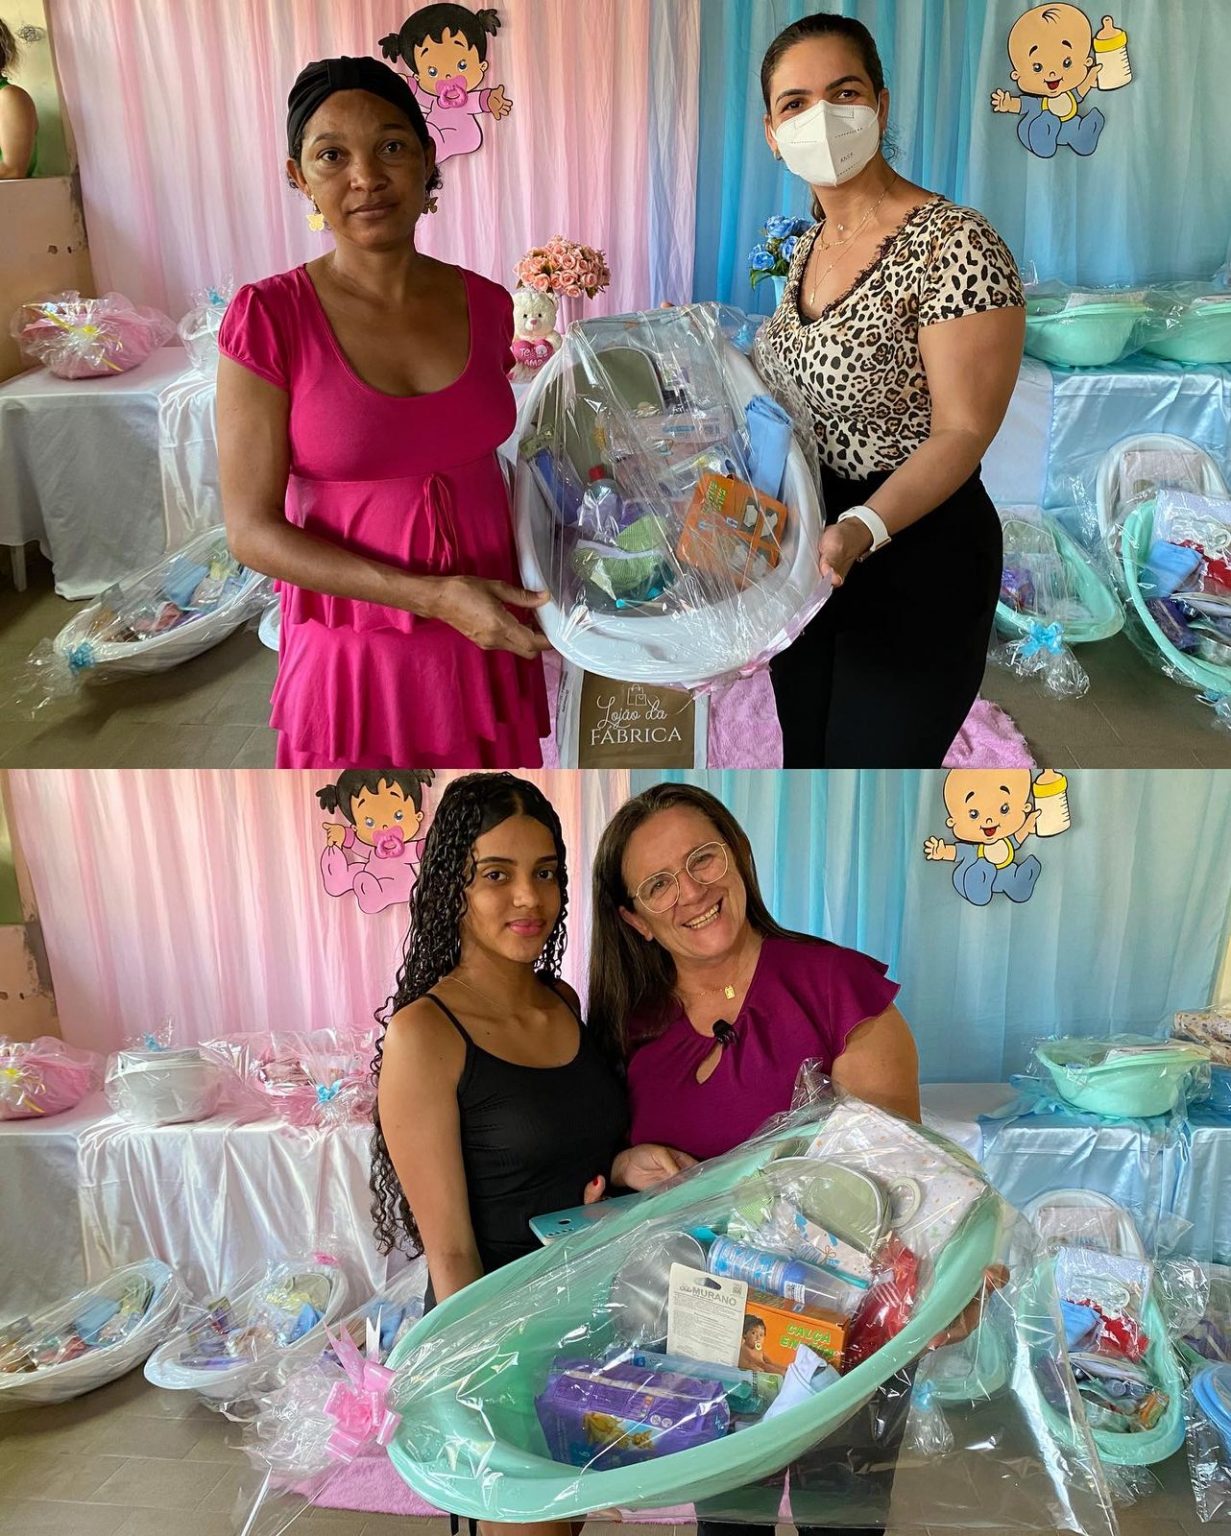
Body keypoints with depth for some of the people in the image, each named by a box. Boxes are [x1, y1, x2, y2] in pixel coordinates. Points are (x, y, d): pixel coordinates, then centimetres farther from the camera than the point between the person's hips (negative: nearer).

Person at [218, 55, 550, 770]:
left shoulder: (487, 305, -1)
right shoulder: (269, 317, -13)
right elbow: (252, 529, -14)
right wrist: (434, 597, -22)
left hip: (490, 633, 4)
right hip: (357, 651, -3)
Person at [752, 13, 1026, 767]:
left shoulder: (956, 245, -19)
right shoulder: (810, 244, 7)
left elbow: (962, 432, -21)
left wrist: (864, 528, -36)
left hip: (914, 558, -8)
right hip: (806, 547, 8)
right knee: (805, 750, 20)